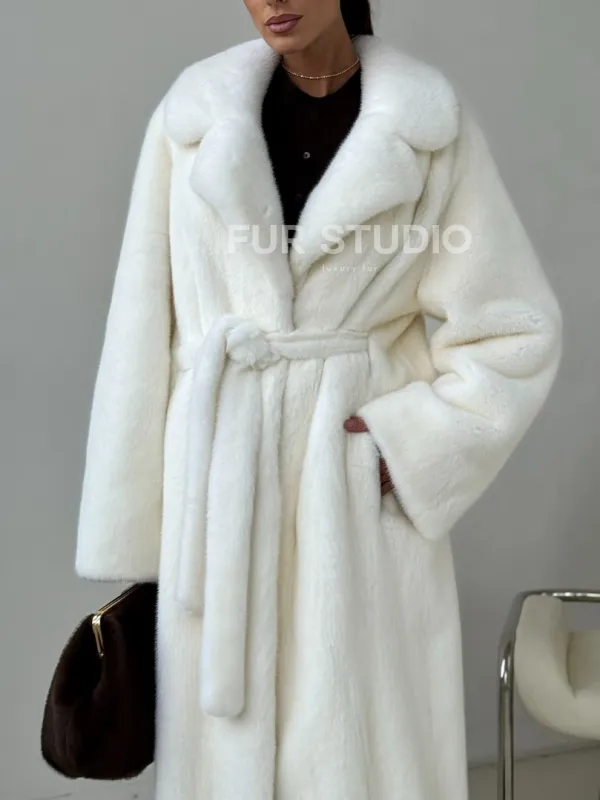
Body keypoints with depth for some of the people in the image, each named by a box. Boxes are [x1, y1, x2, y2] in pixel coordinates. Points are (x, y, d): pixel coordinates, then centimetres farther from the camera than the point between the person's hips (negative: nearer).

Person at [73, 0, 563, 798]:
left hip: (366, 491, -1)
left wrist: (410, 444, -10)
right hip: (220, 487, 1)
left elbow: (517, 331, 0)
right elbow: (142, 337, 1)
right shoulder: (193, 115, 0)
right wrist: (127, 538, 1)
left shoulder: (432, 122, -3)